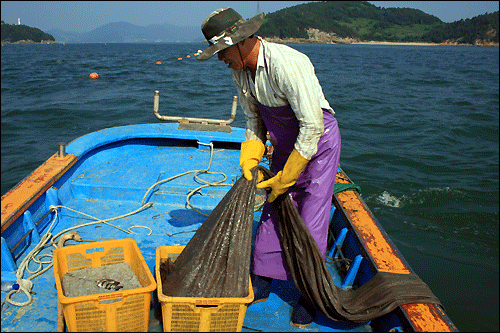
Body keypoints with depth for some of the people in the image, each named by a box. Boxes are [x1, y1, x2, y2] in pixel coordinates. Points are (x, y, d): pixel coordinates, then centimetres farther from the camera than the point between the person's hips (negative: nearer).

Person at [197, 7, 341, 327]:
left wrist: (284, 179, -23)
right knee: (272, 211, 7)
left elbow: (312, 125, -29)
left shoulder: (288, 64, -30)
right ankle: (261, 283, 21)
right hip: (286, 145, 7)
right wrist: (249, 162, -5)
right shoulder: (241, 72, -4)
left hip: (319, 142, -7)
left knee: (311, 219, -6)